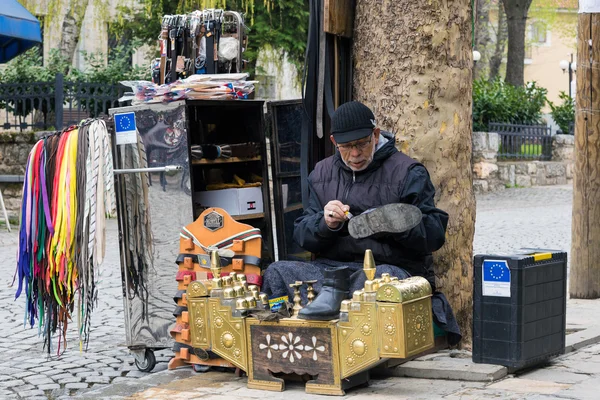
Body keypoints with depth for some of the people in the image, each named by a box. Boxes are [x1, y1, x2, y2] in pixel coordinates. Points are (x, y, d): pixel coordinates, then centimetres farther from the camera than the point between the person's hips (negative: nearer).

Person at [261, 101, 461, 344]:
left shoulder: (408, 173, 1)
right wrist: (326, 224, -12)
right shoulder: (322, 174, 16)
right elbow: (301, 235, 10)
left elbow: (435, 234, -7)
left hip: (393, 267, -4)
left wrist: (393, 223, -25)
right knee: (277, 273, -22)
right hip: (331, 266, 5)